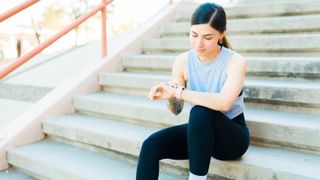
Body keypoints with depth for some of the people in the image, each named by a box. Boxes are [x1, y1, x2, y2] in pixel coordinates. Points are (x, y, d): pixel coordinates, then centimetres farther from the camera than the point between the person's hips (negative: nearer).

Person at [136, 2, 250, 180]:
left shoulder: (235, 61, -19)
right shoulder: (183, 61, -7)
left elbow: (224, 102, -37)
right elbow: (177, 110, -3)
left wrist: (178, 92, -36)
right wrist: (170, 96, -26)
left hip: (232, 136, -4)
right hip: (200, 131, 4)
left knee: (200, 112, -35)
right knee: (151, 145, -19)